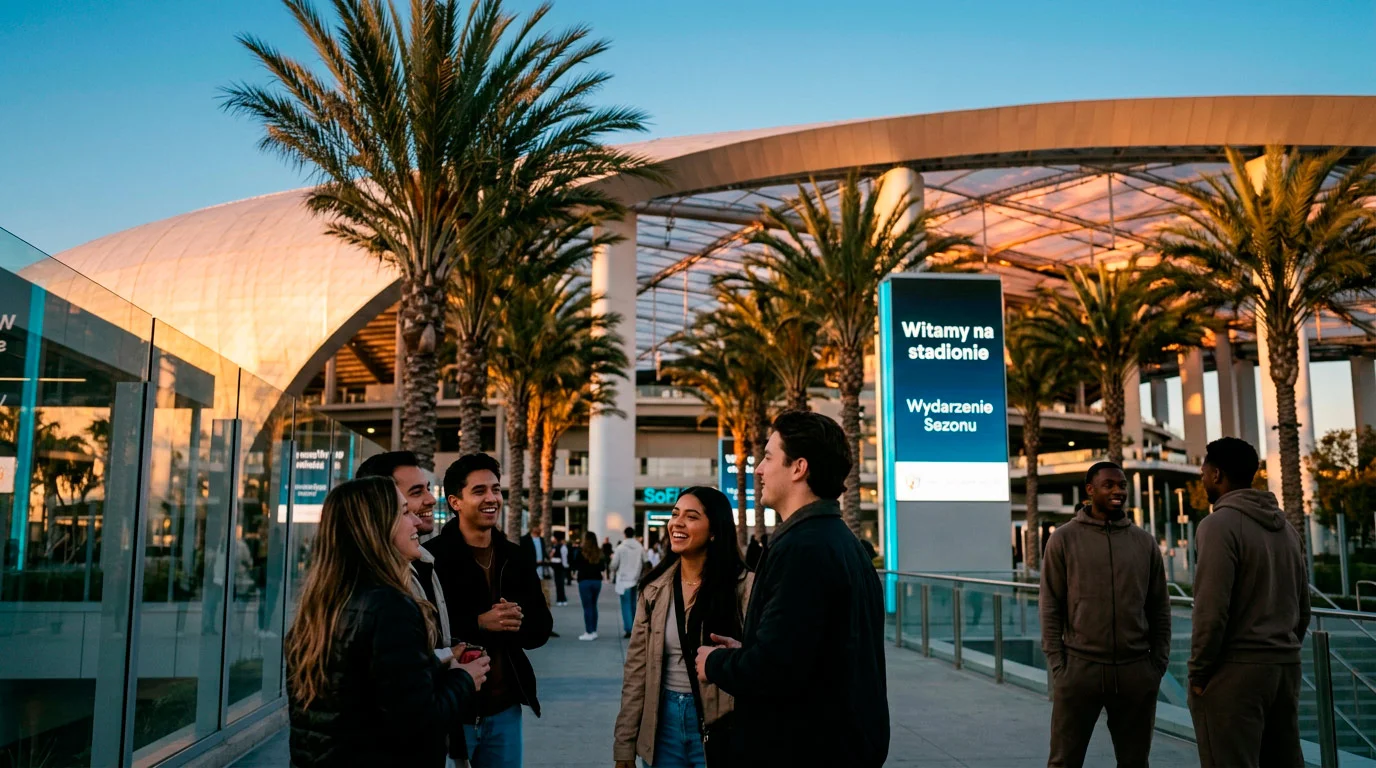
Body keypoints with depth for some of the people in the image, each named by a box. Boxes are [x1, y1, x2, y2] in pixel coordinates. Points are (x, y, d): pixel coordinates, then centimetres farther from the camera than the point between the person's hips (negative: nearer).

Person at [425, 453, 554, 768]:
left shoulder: (515, 558, 9)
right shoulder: (432, 557, -9)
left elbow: (541, 628, 10)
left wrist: (518, 622, -11)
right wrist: (478, 623, -22)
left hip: (505, 709, 5)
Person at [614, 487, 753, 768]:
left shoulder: (744, 586, -10)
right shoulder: (654, 587, 3)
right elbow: (636, 669, 4)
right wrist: (625, 744, 3)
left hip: (719, 726, -4)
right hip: (664, 721, 4)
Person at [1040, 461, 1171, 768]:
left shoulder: (1145, 542, 8)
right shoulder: (1064, 539, 0)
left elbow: (1160, 609, 10)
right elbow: (1051, 608, -2)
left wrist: (1159, 663, 4)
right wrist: (1057, 665, -8)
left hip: (1136, 671, 3)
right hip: (1079, 669, -3)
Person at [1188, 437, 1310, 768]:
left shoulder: (1220, 524, -12)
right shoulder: (1286, 527, 13)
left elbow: (1212, 609, -18)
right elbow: (1303, 607, 15)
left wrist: (1198, 672, -10)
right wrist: (1285, 653, 21)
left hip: (1235, 669, -8)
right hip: (1286, 666, 8)